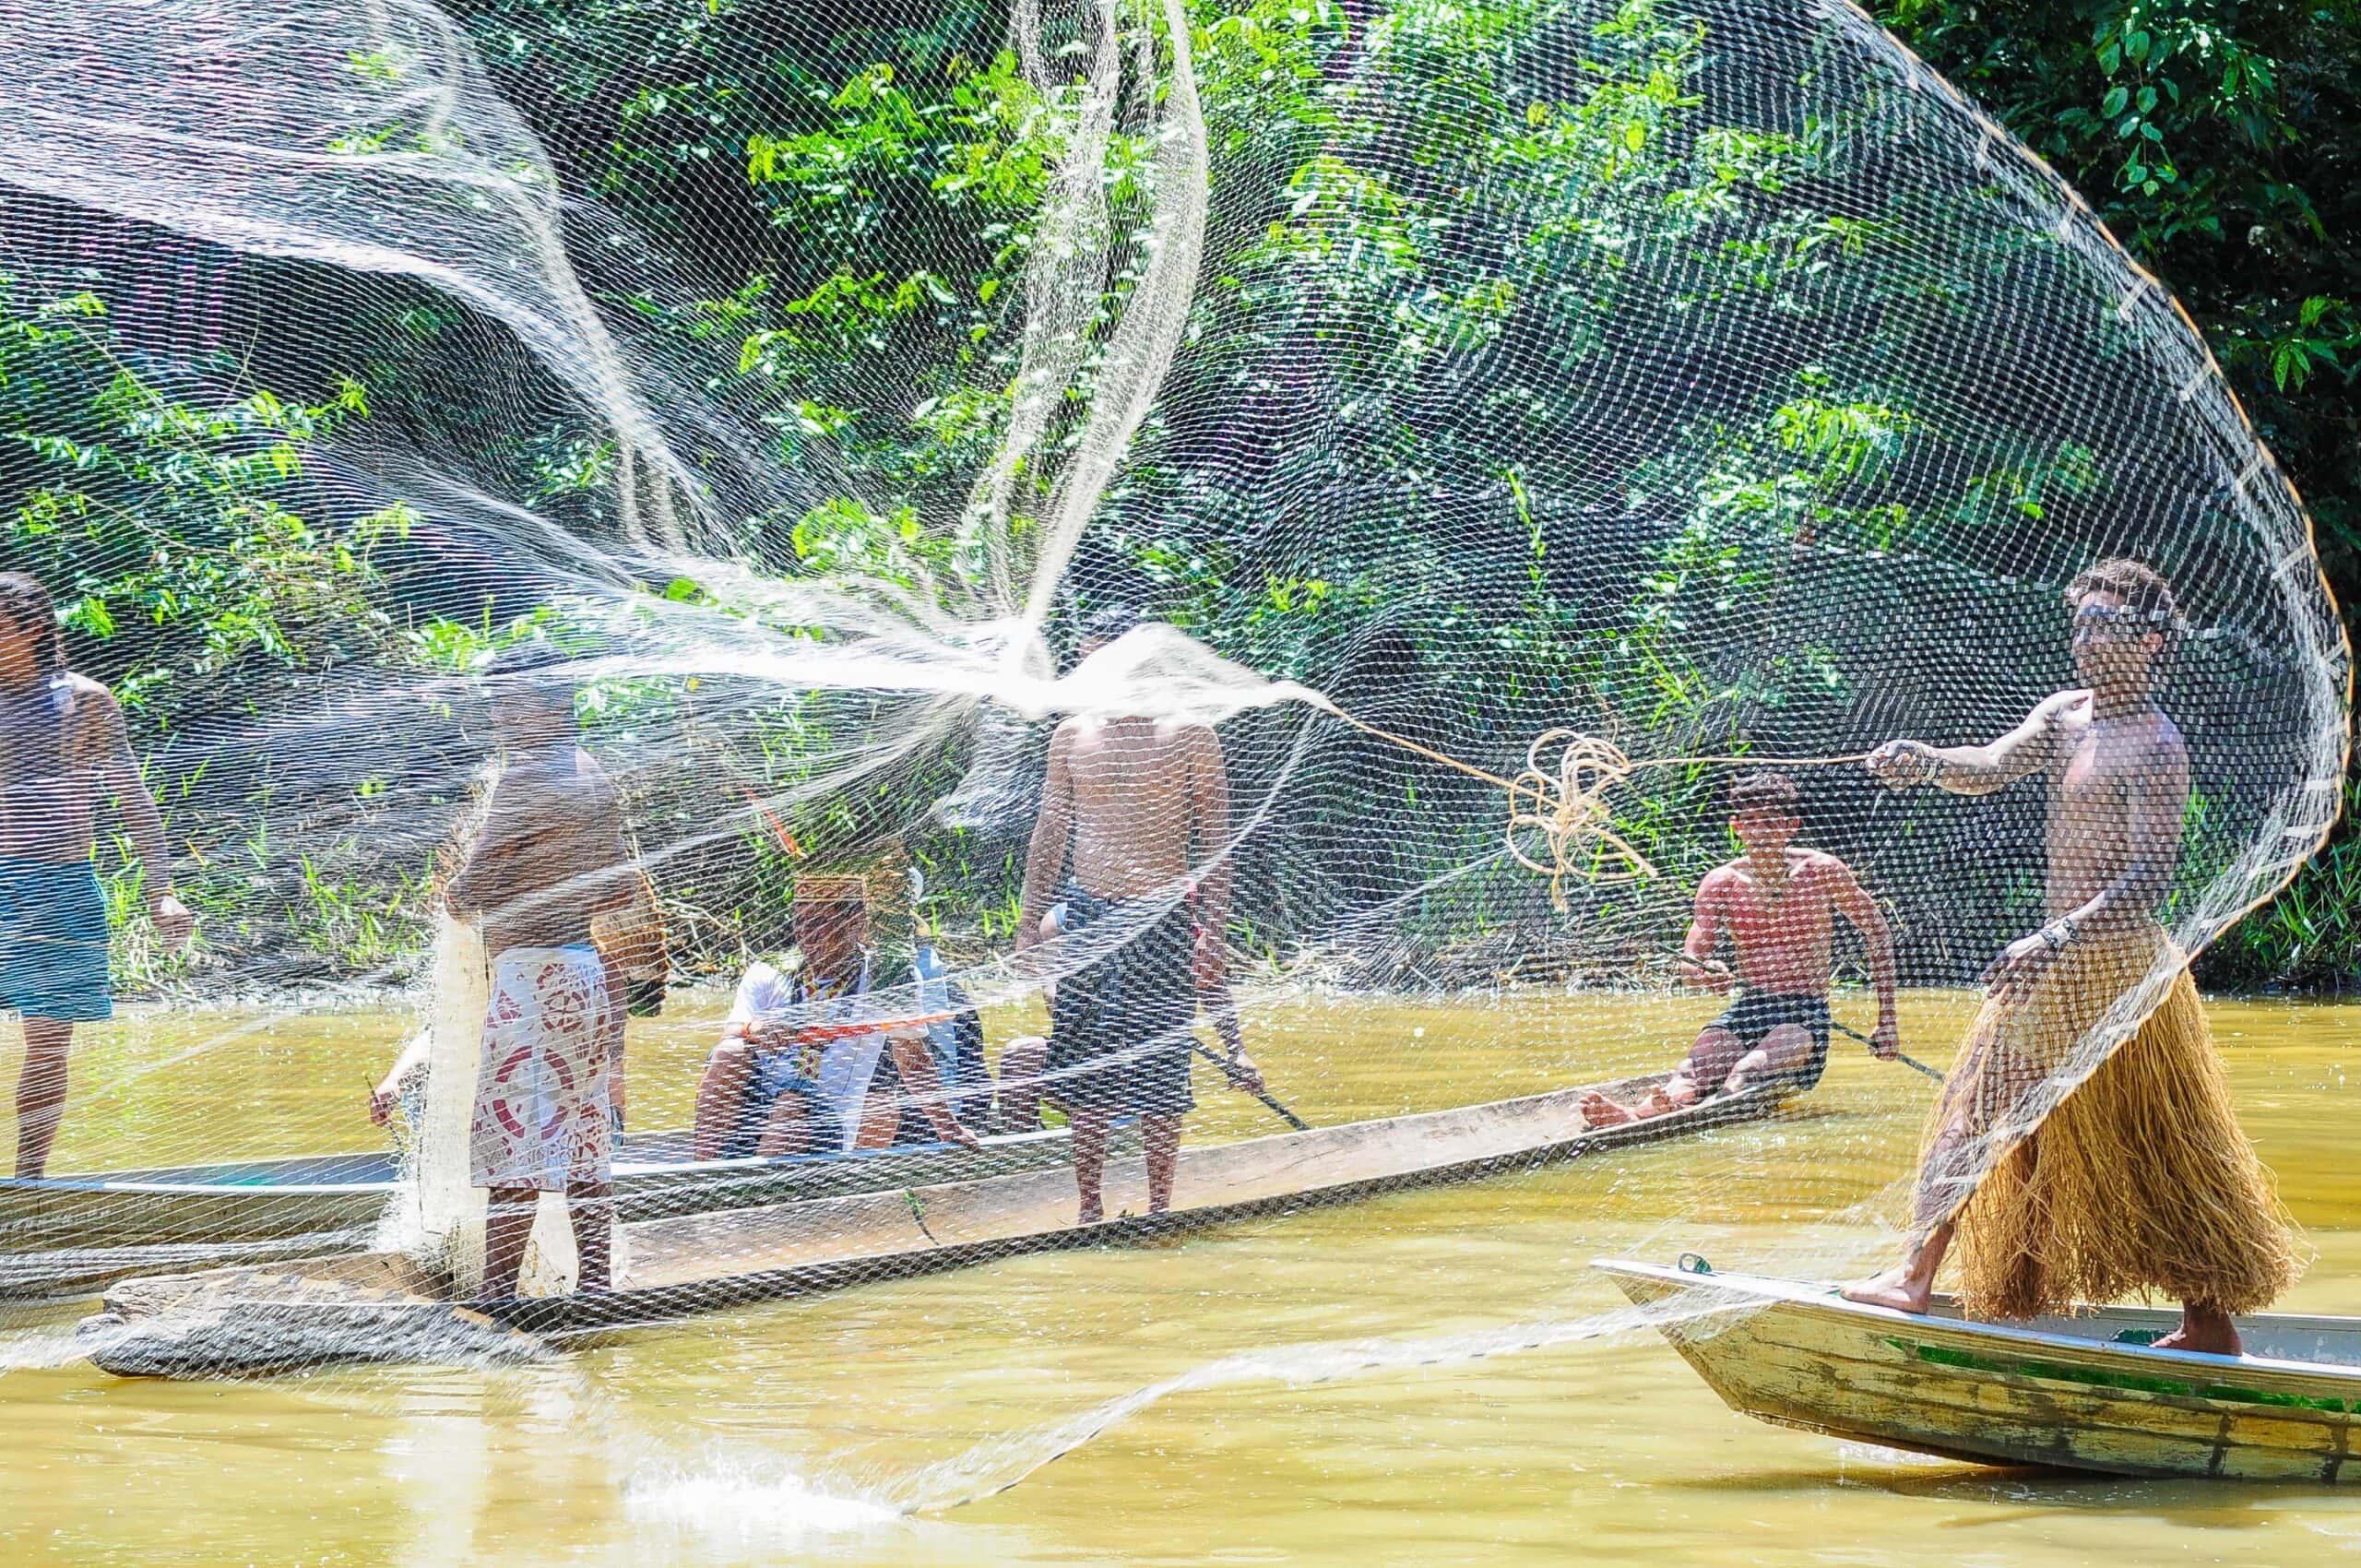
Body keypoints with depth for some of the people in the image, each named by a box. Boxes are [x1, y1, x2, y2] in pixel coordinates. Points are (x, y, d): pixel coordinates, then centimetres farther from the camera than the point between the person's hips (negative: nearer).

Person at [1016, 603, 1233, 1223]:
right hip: (1085, 916, 3)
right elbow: (1050, 834, 15)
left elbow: (1215, 838, 0)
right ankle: (1089, 1210, 11)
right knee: (1084, 1075, 3)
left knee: (1158, 1076, 0)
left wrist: (1213, 928, -8)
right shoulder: (1072, 735, 9)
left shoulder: (1188, 735, -1)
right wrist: (1029, 923, 10)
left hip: (1161, 919, -3)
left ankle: (1159, 1210, 10)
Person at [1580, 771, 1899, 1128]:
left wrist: (1887, 1020, 5)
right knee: (1695, 1068, -31)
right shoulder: (1722, 882, 6)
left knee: (1747, 1071, -35)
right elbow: (1689, 961, -1)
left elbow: (1878, 933, 8)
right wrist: (1705, 975, -28)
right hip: (1749, 1009, 3)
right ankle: (1636, 1115, -61)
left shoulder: (1821, 871, 0)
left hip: (1806, 1015, -3)